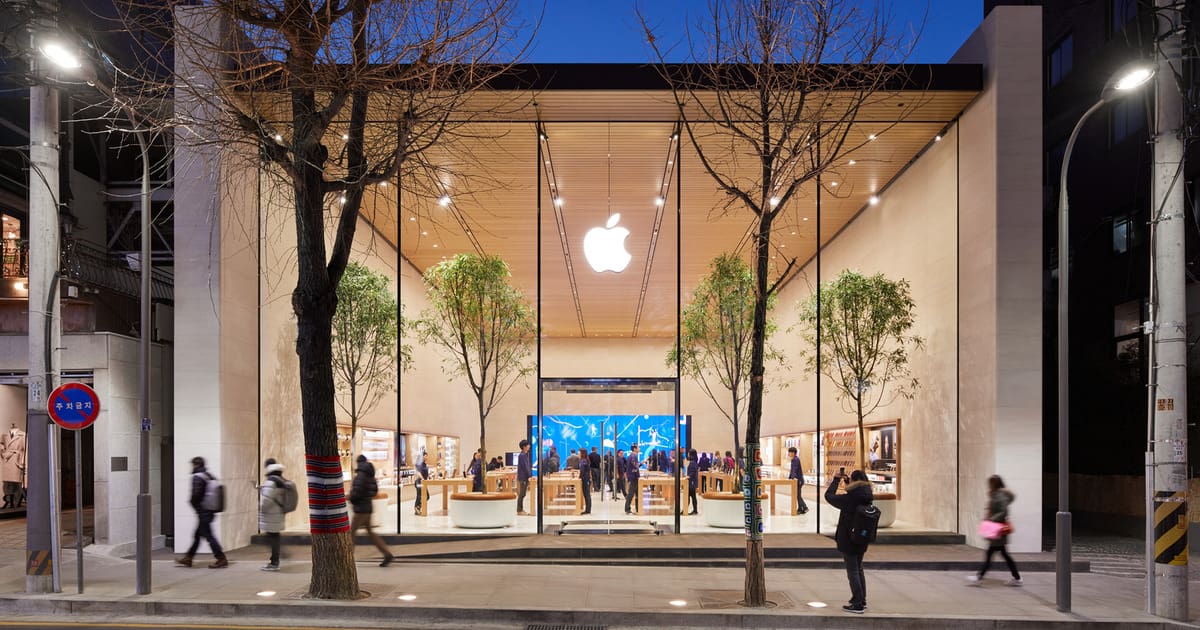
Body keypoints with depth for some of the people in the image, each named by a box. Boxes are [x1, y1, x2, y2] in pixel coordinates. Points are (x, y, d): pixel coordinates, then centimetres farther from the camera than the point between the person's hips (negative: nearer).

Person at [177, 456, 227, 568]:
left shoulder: (197, 477, -15)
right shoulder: (210, 476, 12)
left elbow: (196, 494, -23)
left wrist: (191, 501, -3)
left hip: (202, 512, -10)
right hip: (209, 511, 10)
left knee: (208, 536, -6)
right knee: (197, 536, 17)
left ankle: (221, 559, -6)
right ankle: (188, 558, 26)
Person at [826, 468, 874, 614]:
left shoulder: (849, 499, -23)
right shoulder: (868, 498, -2)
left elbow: (828, 496, -14)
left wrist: (836, 479, -3)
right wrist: (845, 480, 15)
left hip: (848, 541, -7)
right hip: (862, 540, 7)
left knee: (852, 571, 1)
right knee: (859, 569, 22)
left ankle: (858, 605, 5)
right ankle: (861, 600, 32)